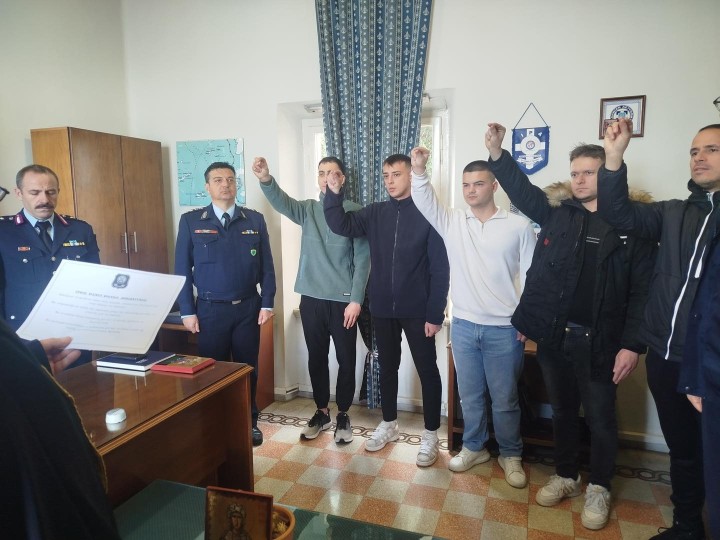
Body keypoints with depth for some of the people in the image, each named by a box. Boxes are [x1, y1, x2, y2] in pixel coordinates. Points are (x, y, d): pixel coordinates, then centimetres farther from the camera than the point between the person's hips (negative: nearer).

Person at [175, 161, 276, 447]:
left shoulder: (255, 220, 2)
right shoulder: (190, 221, -1)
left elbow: (266, 266, 3)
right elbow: (182, 269, -1)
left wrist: (267, 303, -2)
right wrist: (187, 311, -5)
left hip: (248, 308, 1)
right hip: (210, 309, -1)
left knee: (248, 367, 12)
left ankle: (249, 422, 30)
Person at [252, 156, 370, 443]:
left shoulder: (355, 212, -4)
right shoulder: (307, 209, 6)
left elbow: (363, 259, -7)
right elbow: (281, 202, -15)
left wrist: (356, 300, -12)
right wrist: (266, 179, -36)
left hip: (343, 300, -3)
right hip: (311, 299, 3)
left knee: (346, 360, 8)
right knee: (316, 358, 14)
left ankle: (342, 415, 27)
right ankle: (321, 412, 32)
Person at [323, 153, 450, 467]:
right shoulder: (375, 213, 4)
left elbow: (440, 268, -11)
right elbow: (341, 226, -5)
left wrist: (435, 313, -14)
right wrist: (334, 194, -20)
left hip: (418, 311, -4)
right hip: (382, 309, 5)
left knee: (427, 371, 8)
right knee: (387, 367, 17)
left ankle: (430, 435, 24)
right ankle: (389, 424, 36)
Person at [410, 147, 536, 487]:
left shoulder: (519, 226, -4)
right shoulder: (452, 222, 5)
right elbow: (424, 202, -8)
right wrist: (419, 171, -25)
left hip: (505, 330, -3)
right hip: (463, 326, 3)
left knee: (504, 400, 10)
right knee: (470, 395, 16)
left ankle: (511, 455, 31)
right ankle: (473, 447, 36)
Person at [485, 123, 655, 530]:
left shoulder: (632, 223, -5)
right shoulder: (556, 212, 5)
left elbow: (643, 289, -7)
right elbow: (522, 190, 11)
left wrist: (632, 344, -12)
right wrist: (497, 153, -4)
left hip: (598, 342, -3)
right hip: (553, 336, 3)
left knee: (600, 419, 12)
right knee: (563, 411, 19)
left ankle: (599, 488, 33)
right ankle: (566, 476, 38)